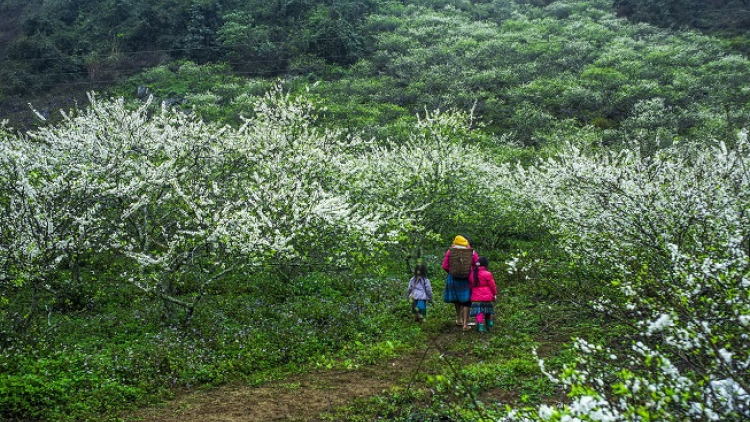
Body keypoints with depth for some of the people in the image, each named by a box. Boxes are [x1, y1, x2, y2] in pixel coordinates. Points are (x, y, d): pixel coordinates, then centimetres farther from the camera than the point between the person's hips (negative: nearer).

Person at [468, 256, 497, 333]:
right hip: (487, 297, -2)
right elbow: (492, 286, -4)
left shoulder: (472, 274, 2)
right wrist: (495, 294, 10)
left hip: (476, 298, 2)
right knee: (488, 312, 16)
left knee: (479, 312, -2)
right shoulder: (487, 274, -11)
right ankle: (489, 324, 31)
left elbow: (471, 286, 10)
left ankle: (480, 325, -16)